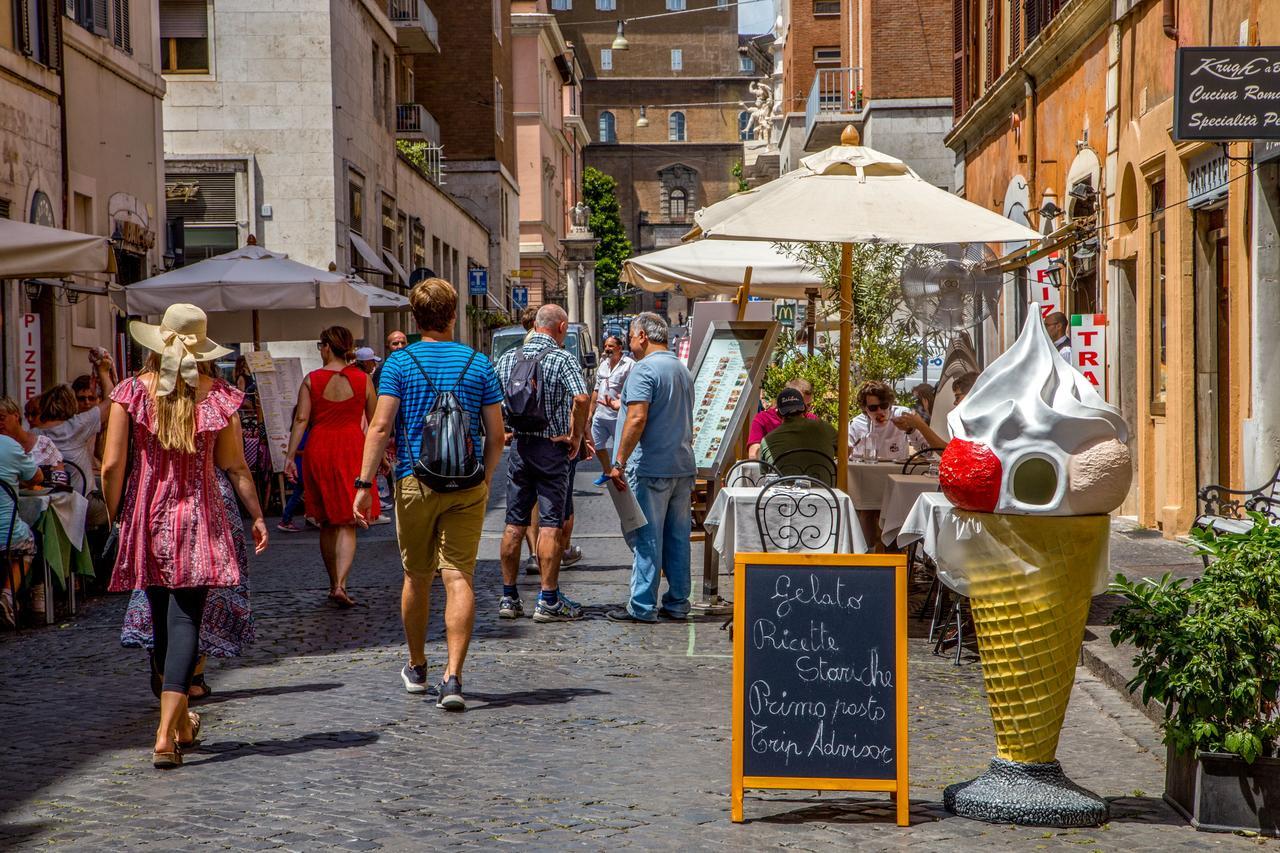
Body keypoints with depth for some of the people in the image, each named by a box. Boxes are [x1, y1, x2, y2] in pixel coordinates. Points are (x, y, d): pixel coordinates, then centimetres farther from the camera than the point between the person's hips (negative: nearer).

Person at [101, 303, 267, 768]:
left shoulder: (132, 392, -4)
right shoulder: (217, 395, -2)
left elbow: (112, 466, -7)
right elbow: (235, 466, 2)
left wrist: (114, 515, 6)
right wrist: (257, 515, 12)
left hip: (147, 520, 1)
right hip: (199, 519, -1)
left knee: (162, 620, 15)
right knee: (185, 619, -5)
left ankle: (181, 723, 30)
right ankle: (166, 734, -18)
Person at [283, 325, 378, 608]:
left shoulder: (311, 380, -1)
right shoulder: (362, 379, 0)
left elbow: (301, 420, -7)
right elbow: (374, 421, 5)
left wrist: (290, 457, -6)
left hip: (319, 450, 1)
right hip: (352, 450, -1)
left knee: (327, 523, 15)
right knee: (348, 524, -1)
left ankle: (334, 584, 23)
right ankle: (341, 585, -17)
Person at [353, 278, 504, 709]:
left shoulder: (400, 362, -2)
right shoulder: (478, 363, 3)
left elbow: (381, 426, -9)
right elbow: (496, 435, 4)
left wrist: (364, 484, -6)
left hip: (415, 481, 0)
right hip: (467, 485, 0)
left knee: (417, 577, 14)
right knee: (459, 577, -4)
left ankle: (417, 668, 30)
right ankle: (452, 677, -14)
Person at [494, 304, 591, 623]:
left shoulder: (508, 358, 7)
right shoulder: (562, 358, -9)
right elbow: (582, 399, -23)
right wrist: (576, 436, -10)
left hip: (517, 447, 5)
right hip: (552, 447, -5)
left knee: (514, 523, 10)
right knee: (550, 524, -2)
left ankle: (508, 597, 14)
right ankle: (548, 601, -2)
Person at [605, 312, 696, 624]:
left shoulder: (644, 370, -11)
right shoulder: (683, 369, 16)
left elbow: (637, 418, -21)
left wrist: (619, 462, -18)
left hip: (651, 469, -8)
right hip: (683, 466, 8)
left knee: (646, 538, -4)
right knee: (678, 538, 11)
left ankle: (642, 606, -2)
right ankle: (677, 603, 15)